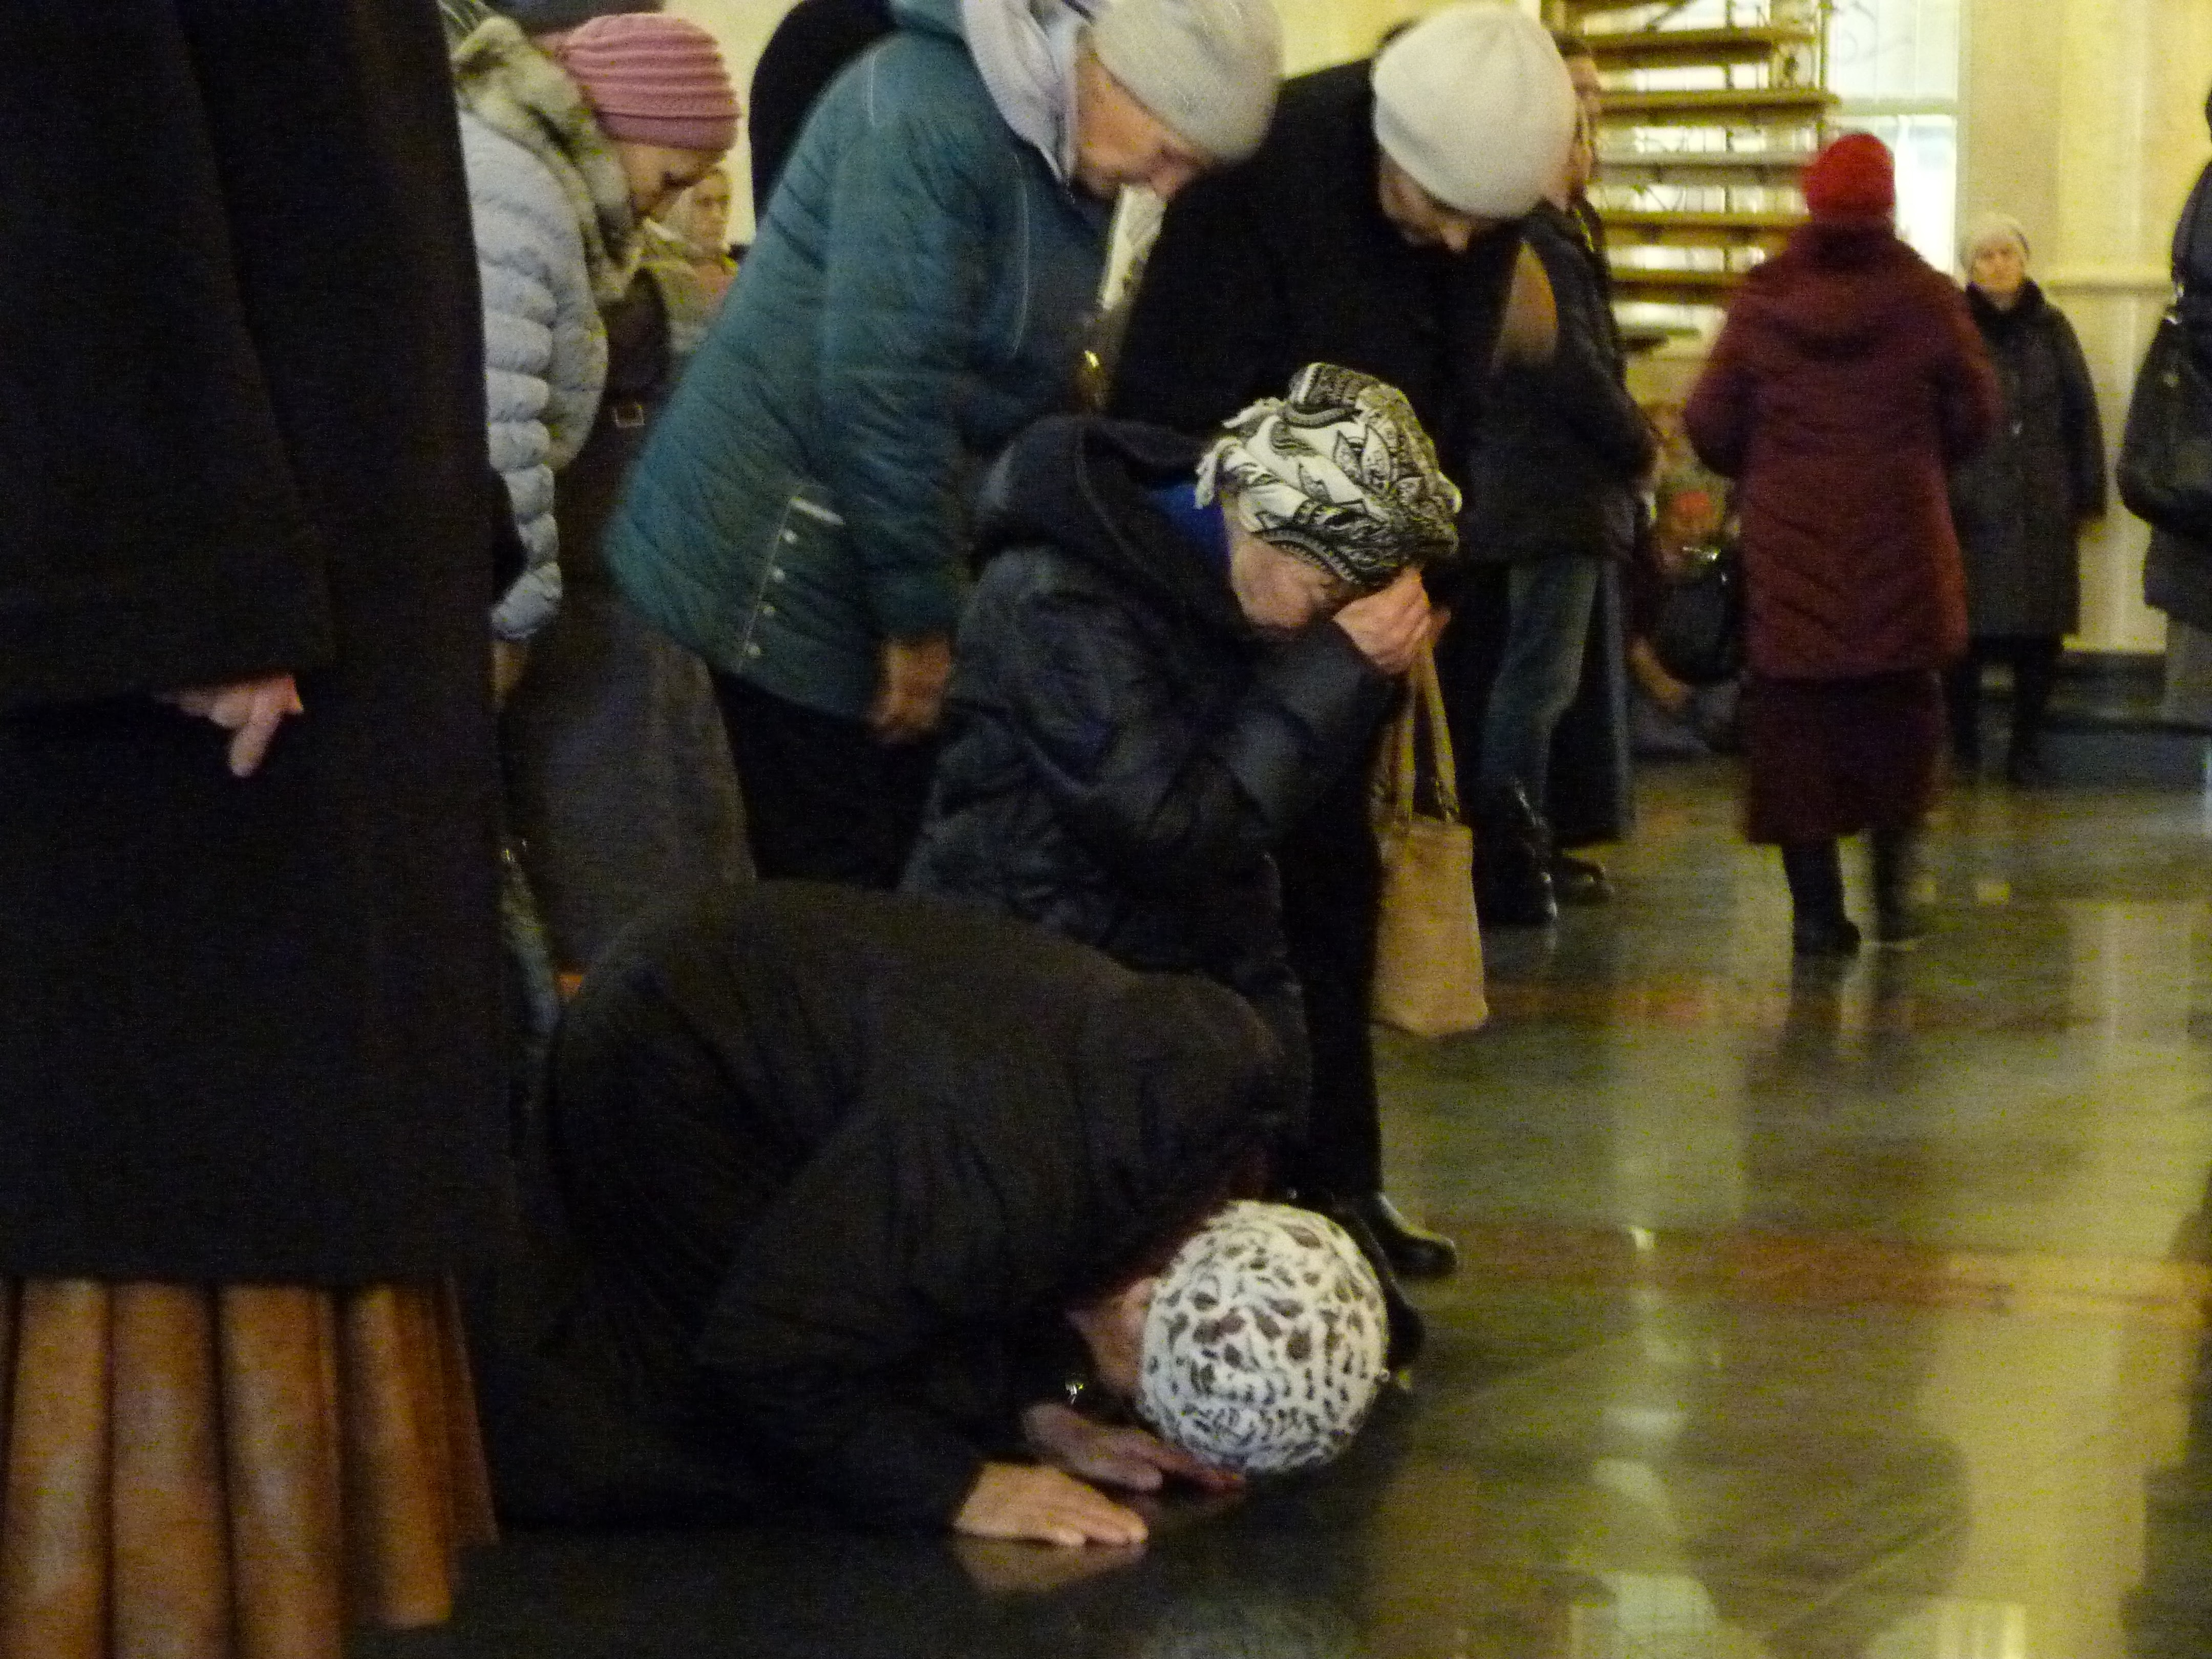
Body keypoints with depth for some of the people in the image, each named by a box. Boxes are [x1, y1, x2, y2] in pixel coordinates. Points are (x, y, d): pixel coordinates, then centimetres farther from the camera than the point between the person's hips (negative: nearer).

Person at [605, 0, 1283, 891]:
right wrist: (917, 618, -18)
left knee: (900, 870, 10)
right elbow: (882, 385, -25)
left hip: (885, 540, 9)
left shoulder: (1070, 156, 7)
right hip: (785, 569, -9)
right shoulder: (932, 119, -22)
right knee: (830, 891, -6)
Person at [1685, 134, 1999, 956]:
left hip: (1788, 546, 0)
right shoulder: (1925, 300, -4)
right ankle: (1894, 886, 13)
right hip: (1900, 543, 0)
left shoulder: (1762, 302, -2)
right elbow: (1975, 411, 0)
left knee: (1796, 721, 4)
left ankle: (1815, 906, 1)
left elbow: (1709, 425, -1)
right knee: (1900, 711, 15)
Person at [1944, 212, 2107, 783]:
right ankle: (1963, 751, 12)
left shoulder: (2050, 327, 7)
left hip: (2043, 506, 2)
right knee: (1969, 630, -1)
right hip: (1969, 505, -2)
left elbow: (2082, 412, 9)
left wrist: (2089, 493, 6)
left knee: (2039, 631, 4)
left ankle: (2027, 749, 16)